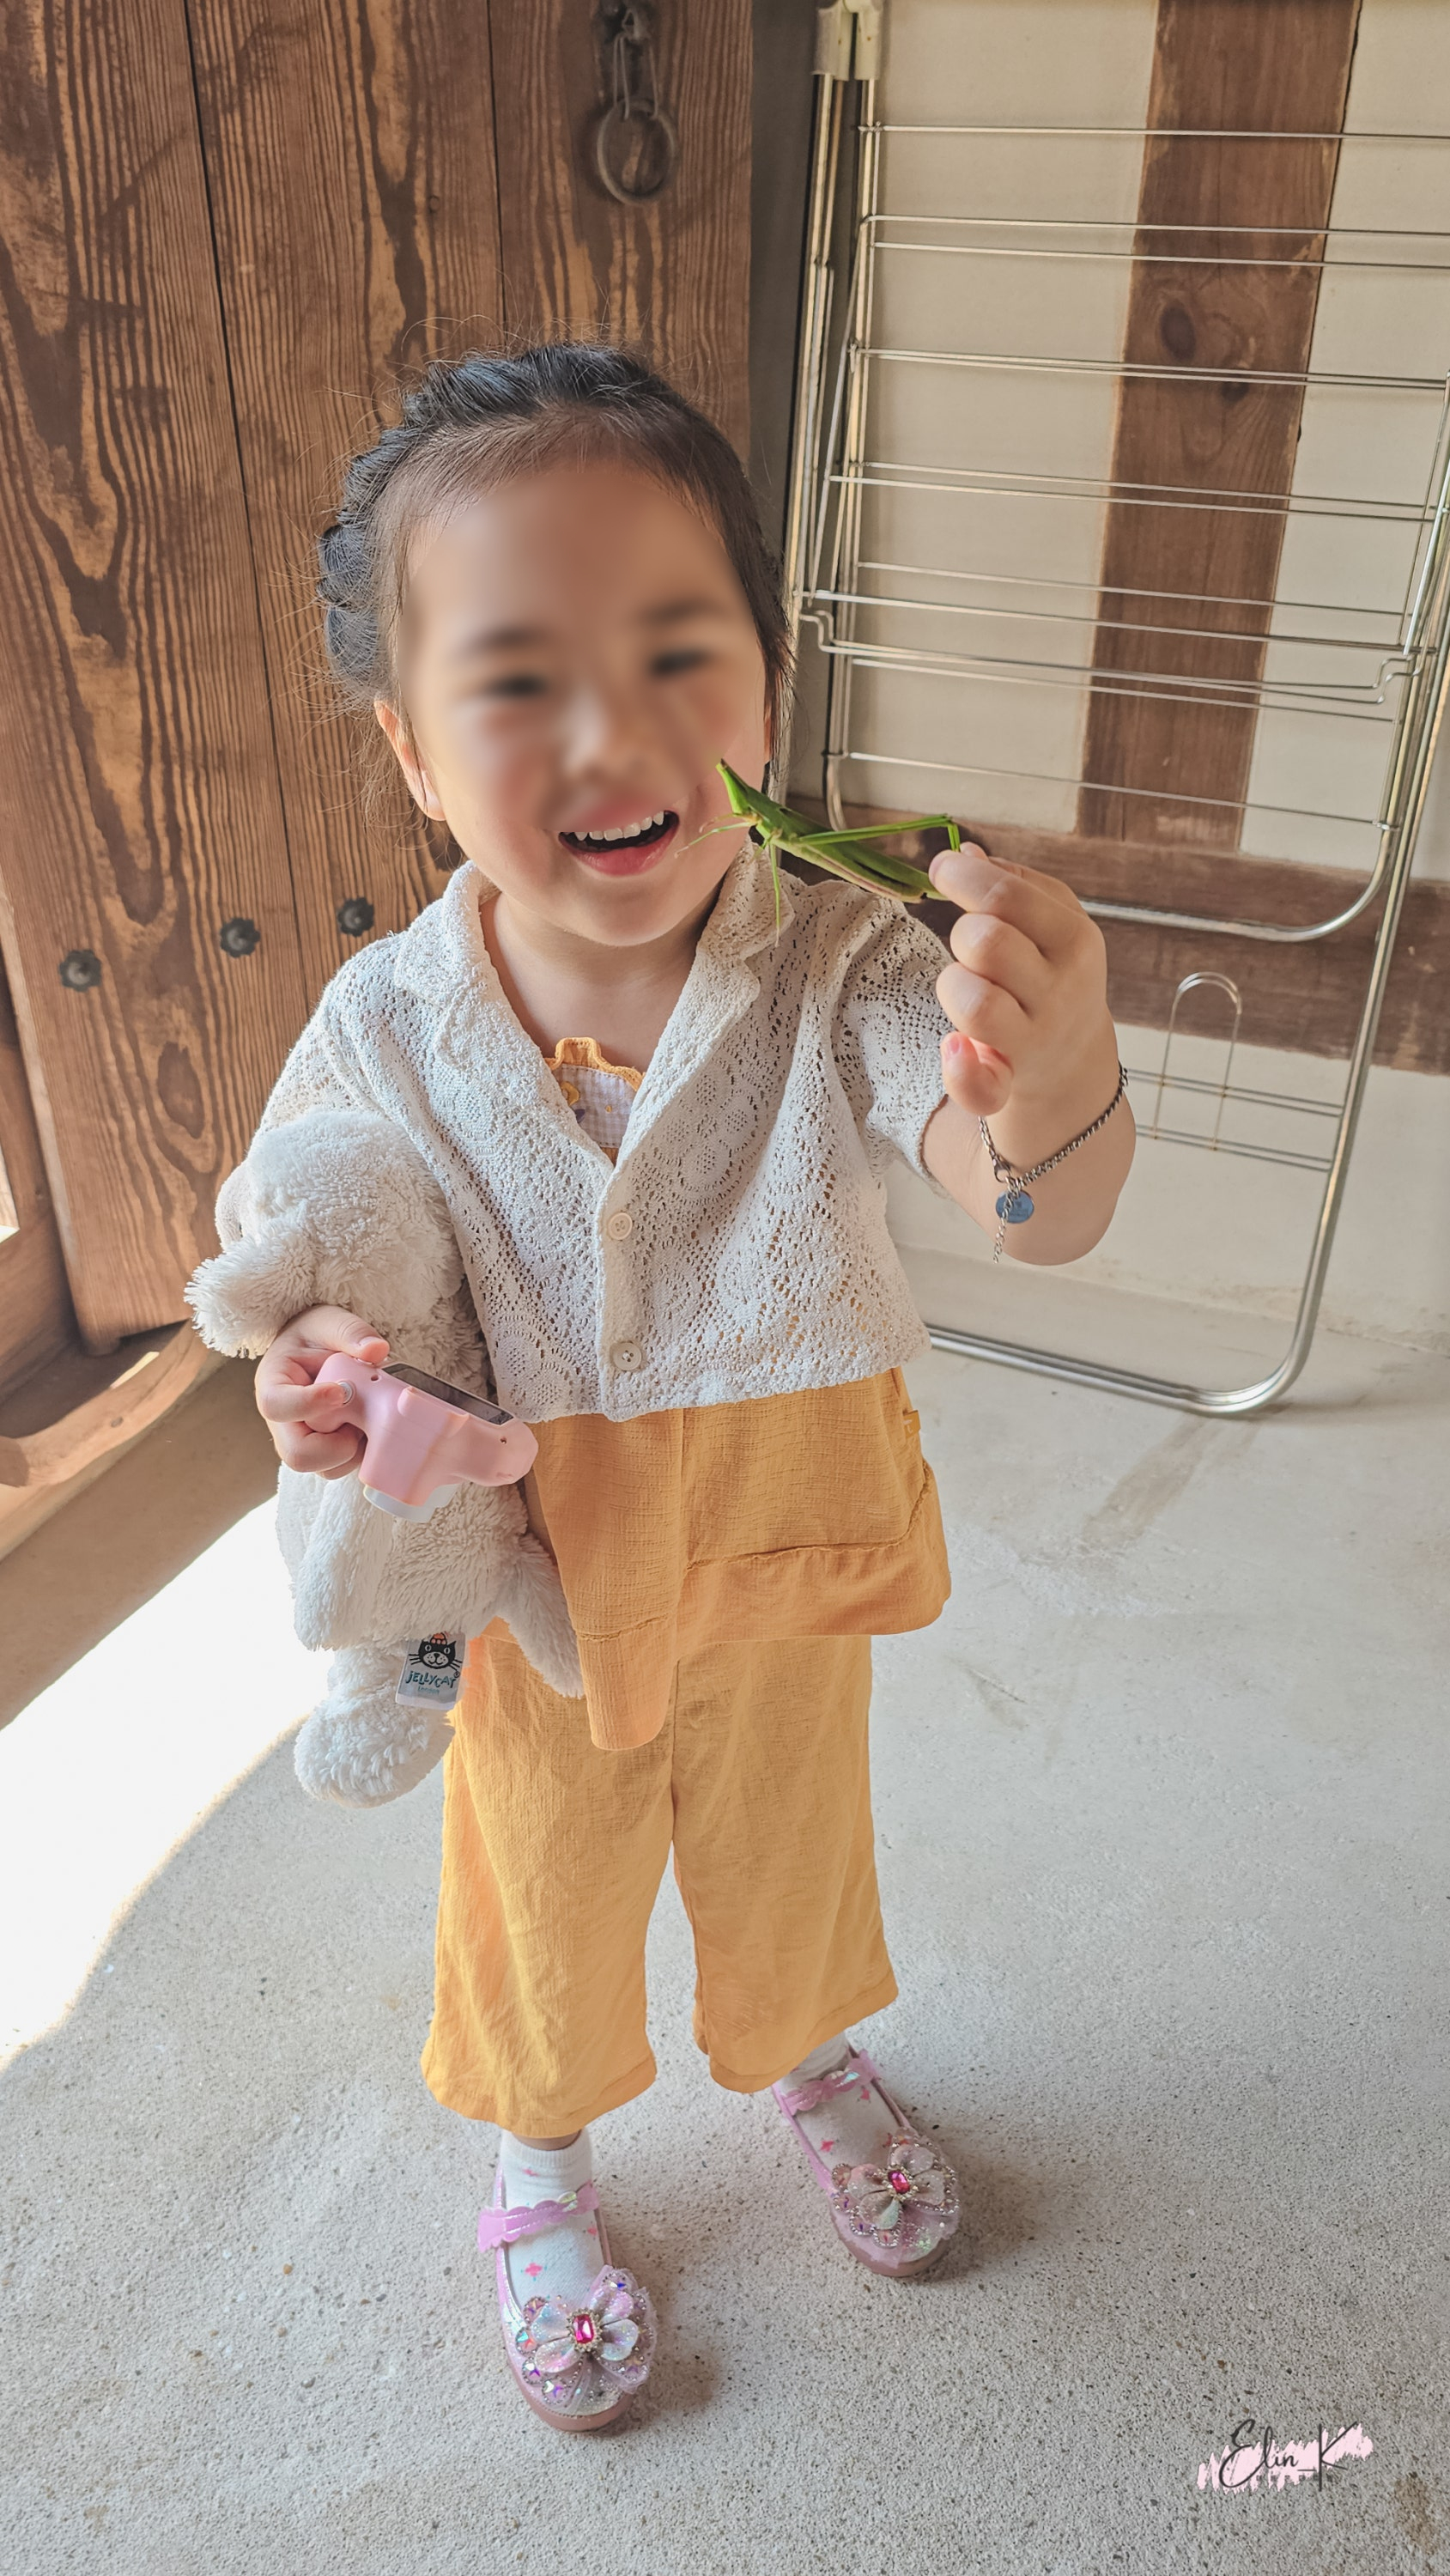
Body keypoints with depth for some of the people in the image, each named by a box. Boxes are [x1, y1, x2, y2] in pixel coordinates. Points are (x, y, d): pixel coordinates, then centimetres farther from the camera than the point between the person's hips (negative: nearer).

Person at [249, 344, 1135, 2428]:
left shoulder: (848, 972, -26)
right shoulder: (383, 1030, -22)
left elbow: (1037, 1221, -38)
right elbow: (350, 1281, -7)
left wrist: (1054, 1097, -62)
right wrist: (325, 1386, -31)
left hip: (786, 1556, 1)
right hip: (534, 1582, 0)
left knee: (789, 1844, 29)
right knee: (549, 1895, 25)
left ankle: (809, 2059, 65)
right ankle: (544, 2162, 59)